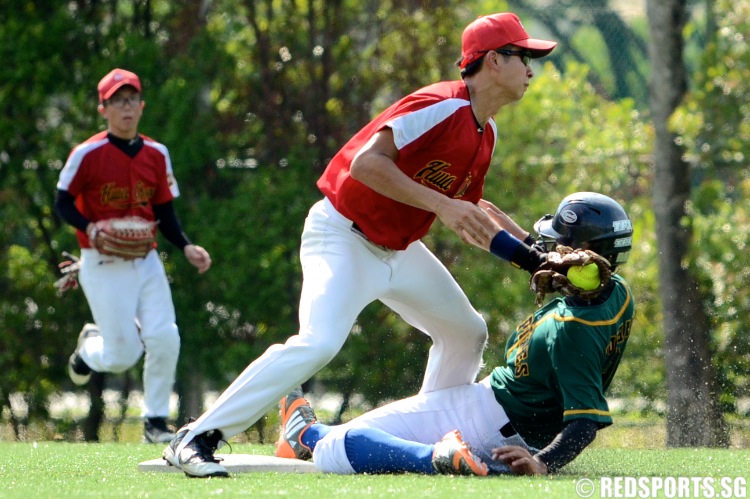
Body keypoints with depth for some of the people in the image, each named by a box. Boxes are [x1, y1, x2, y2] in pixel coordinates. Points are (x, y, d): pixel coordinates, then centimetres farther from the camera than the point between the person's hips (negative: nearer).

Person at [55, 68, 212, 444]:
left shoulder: (156, 154, 8)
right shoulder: (88, 154, -8)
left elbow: (164, 212, 12)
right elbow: (63, 202, -4)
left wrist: (186, 247, -3)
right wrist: (89, 228, -23)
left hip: (146, 261, 4)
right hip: (103, 266, -4)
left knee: (164, 339, -11)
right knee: (122, 355, -8)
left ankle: (156, 422, 6)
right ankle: (90, 346, 30)